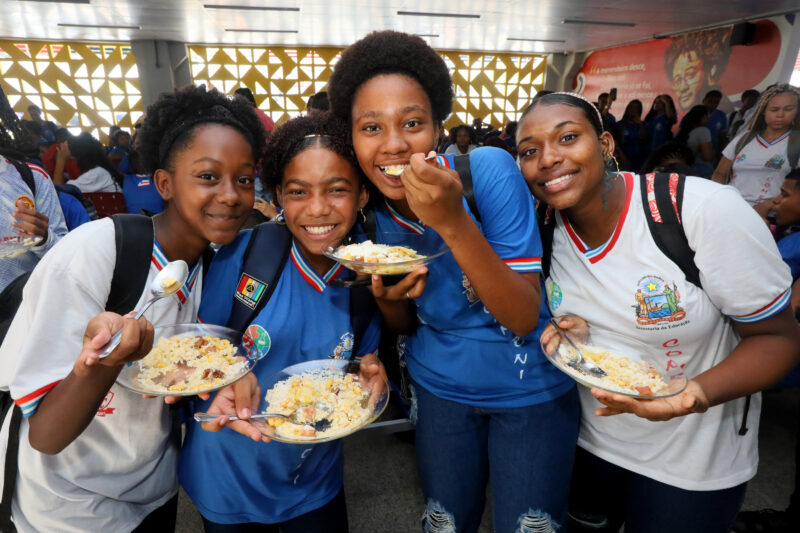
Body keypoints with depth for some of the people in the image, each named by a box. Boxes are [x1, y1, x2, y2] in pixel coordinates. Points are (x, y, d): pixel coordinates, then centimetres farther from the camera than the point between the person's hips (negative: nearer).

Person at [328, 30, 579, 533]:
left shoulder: (488, 169, -22)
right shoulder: (371, 207, -10)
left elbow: (524, 318, -25)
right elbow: (405, 326, 3)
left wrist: (454, 222, -38)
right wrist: (388, 300, -21)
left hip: (530, 391, -3)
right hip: (440, 388, 3)